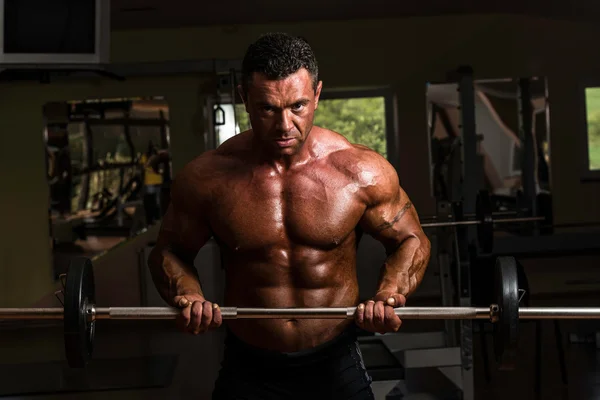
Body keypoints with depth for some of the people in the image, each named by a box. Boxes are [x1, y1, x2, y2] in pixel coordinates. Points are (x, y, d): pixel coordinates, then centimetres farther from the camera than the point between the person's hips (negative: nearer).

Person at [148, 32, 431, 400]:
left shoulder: (362, 171, -12)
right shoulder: (206, 177, -12)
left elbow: (411, 241, 1)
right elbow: (170, 251, 3)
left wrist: (389, 296, -18)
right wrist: (187, 297, -17)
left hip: (337, 366, 0)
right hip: (247, 369, 0)